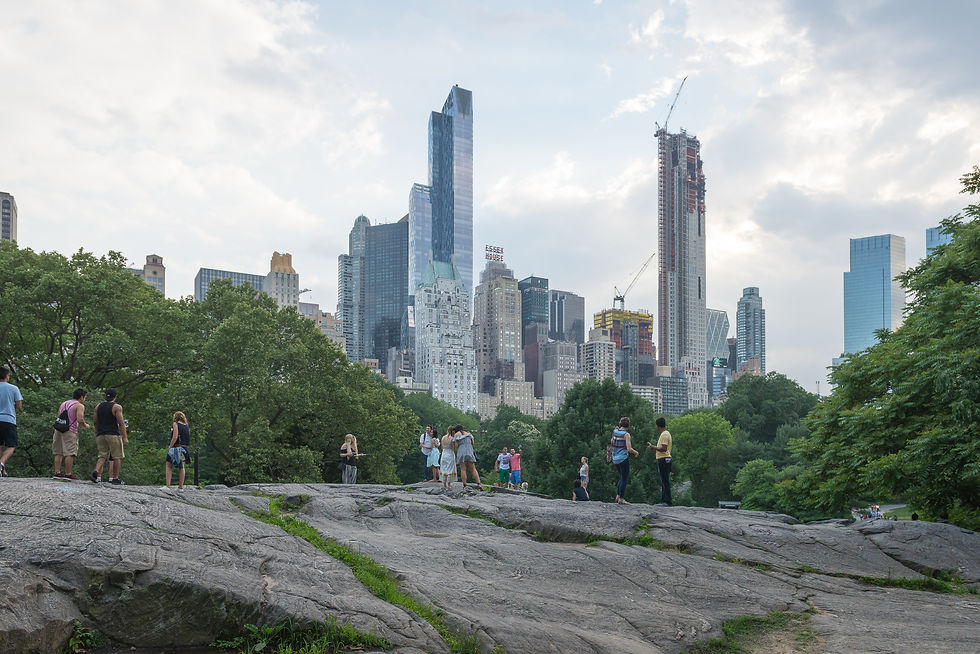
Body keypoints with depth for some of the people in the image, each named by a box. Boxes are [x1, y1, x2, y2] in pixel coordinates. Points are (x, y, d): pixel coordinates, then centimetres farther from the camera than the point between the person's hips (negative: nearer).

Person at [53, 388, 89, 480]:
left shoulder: (63, 403, 20)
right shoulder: (79, 406, -4)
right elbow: (80, 419, -15)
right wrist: (85, 425, 1)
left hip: (59, 429, 7)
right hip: (69, 431, -7)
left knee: (58, 453, 10)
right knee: (70, 453, -6)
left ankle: (57, 472, 10)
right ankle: (68, 474, -8)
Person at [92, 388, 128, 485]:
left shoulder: (98, 406, 10)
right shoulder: (117, 407, -8)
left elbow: (96, 422, 14)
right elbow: (121, 423, -11)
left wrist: (96, 435, 23)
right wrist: (125, 437, -9)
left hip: (101, 435, 5)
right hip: (113, 435, -5)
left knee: (102, 456, 9)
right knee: (117, 457, 4)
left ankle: (96, 472, -15)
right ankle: (115, 479, 3)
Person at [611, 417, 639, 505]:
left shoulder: (615, 432, 4)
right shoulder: (626, 434, -13)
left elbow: (611, 443, 21)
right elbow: (629, 449, -19)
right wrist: (636, 453, 0)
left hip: (615, 459, 7)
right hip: (623, 458, -7)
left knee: (622, 478, 20)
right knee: (624, 479, 3)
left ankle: (618, 496, 14)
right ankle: (621, 498, 2)